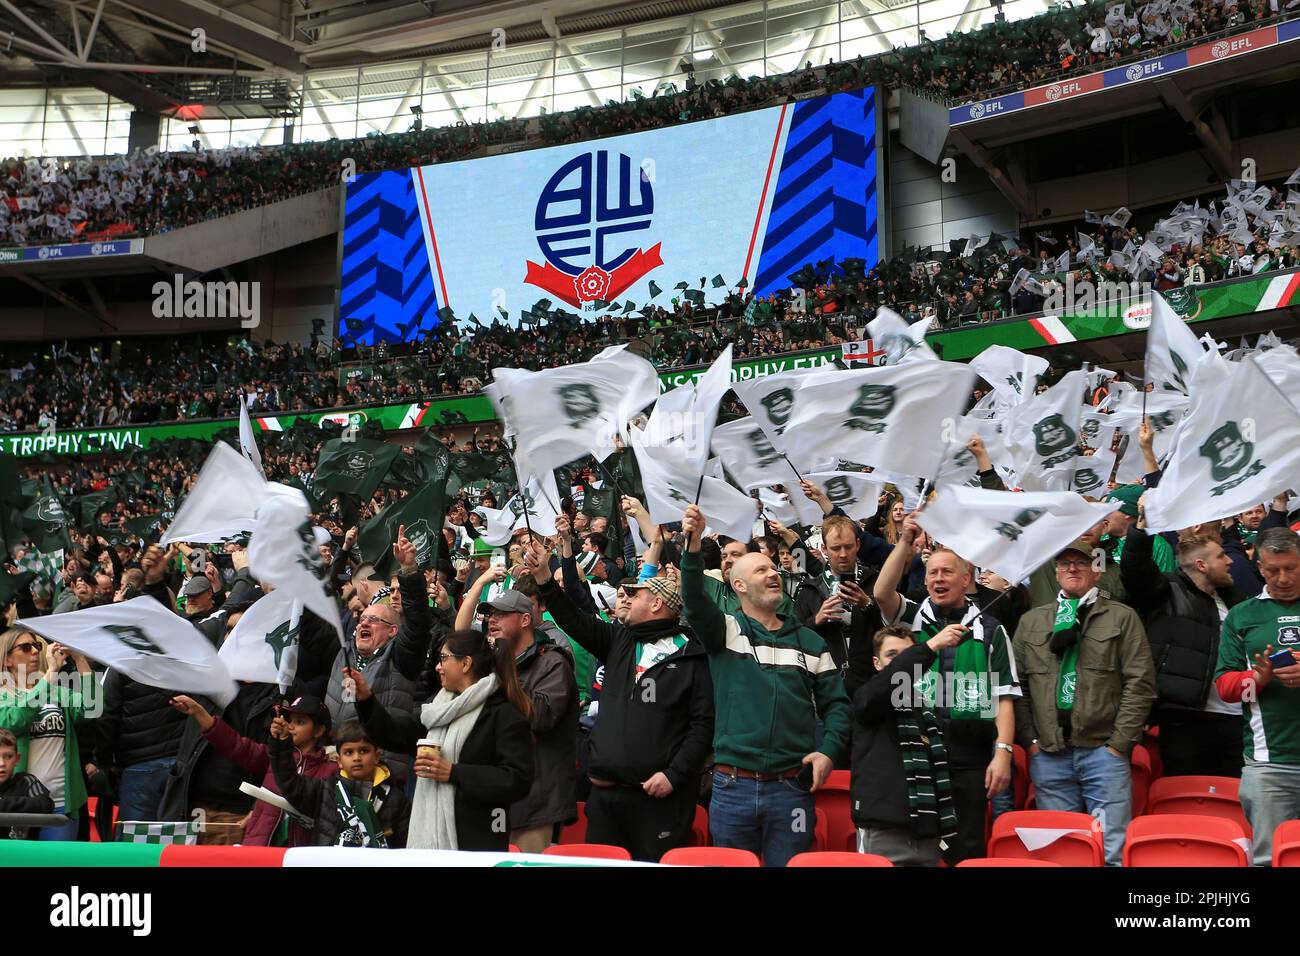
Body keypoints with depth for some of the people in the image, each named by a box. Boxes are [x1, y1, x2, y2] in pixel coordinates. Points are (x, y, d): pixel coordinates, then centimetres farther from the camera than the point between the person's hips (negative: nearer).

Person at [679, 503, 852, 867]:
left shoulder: (810, 642, 11)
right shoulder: (725, 631, 4)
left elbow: (836, 703, 12)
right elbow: (695, 603, -16)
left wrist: (829, 751, -6)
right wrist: (693, 547, -32)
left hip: (791, 788, 1)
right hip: (732, 786, -1)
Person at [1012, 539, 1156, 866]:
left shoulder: (1122, 618, 6)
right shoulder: (1031, 622, 15)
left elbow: (1140, 683, -2)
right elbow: (1017, 684, 11)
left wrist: (1119, 742, -8)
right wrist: (1029, 740, 1)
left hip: (1104, 752, -3)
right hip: (1048, 755, 3)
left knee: (1114, 850, -4)